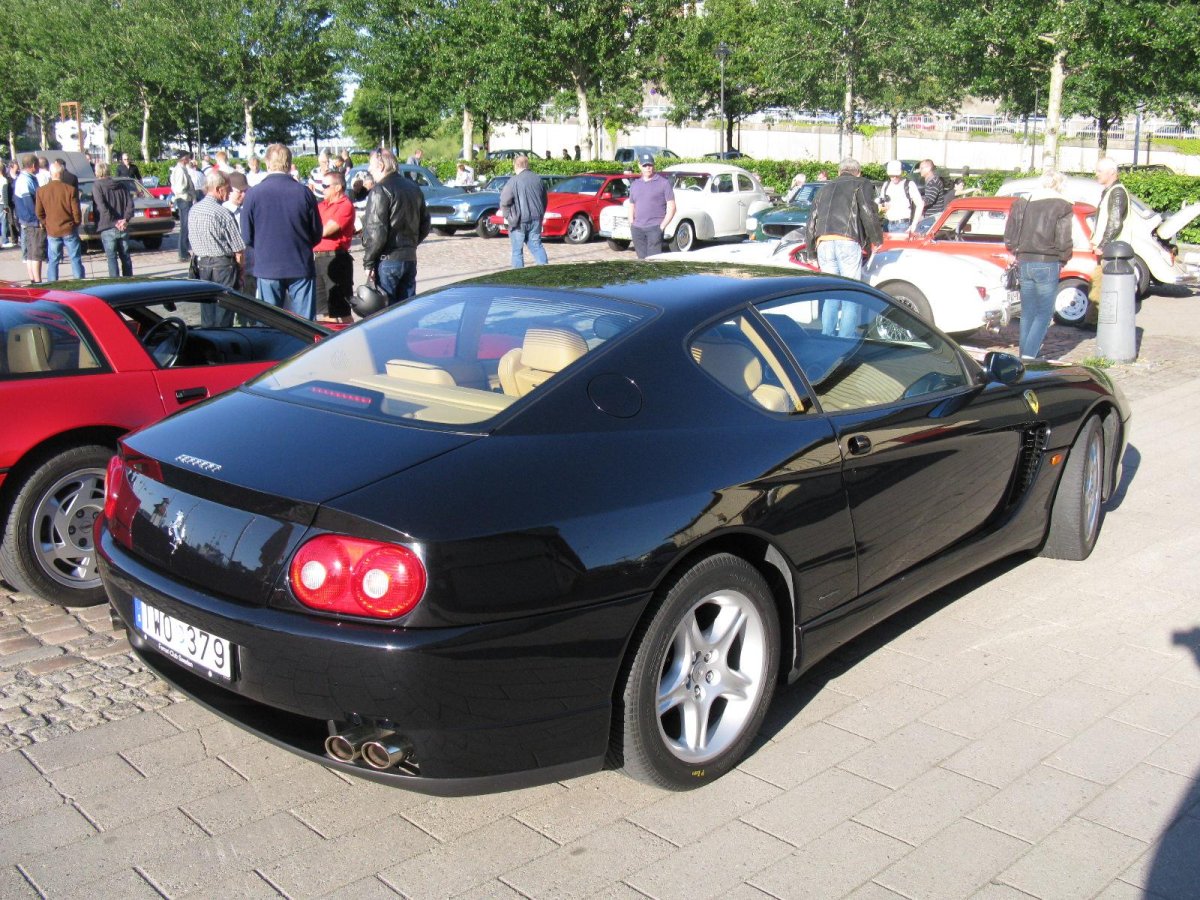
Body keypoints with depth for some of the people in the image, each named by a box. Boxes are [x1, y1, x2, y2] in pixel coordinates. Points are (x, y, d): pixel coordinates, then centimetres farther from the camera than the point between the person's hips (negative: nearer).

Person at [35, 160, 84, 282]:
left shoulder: (41, 191, -2)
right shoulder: (71, 190, -10)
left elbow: (39, 213, 3)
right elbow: (76, 212, -6)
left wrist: (46, 225, 17)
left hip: (52, 231, 2)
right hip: (69, 230, -2)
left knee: (53, 261, 8)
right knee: (75, 260, 4)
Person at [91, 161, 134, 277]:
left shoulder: (97, 186, -3)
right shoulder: (120, 186, 11)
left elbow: (102, 207, -16)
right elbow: (130, 203, 2)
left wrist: (115, 222, -15)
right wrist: (126, 219, -6)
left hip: (108, 229, -4)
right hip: (123, 228, 4)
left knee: (112, 258, -1)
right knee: (125, 257, 14)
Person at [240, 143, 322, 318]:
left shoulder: (253, 194, -6)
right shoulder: (304, 193, -6)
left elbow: (247, 237, 0)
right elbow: (317, 234, 2)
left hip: (267, 267, 0)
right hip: (301, 266, 0)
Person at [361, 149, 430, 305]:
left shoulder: (380, 190, -12)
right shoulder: (413, 187, 14)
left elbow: (375, 232, -17)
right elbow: (425, 226, 20)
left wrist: (368, 262, -11)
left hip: (387, 261, -8)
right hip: (410, 258, 8)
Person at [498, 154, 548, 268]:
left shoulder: (514, 181, -13)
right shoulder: (538, 179, 6)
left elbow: (504, 202, -13)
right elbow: (544, 200, 15)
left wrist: (507, 216, 1)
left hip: (519, 221, -5)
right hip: (536, 220, 5)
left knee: (517, 250, 4)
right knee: (536, 245, 13)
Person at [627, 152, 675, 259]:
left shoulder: (664, 182, 2)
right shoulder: (635, 184, 17)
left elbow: (671, 207, -2)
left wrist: (662, 226, -10)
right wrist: (631, 224, 7)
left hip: (655, 227, -5)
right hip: (637, 229, 5)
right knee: (642, 258, 7)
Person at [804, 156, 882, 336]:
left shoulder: (824, 190, 30)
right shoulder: (860, 185, 15)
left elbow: (811, 225, 27)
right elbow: (869, 215, 1)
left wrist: (811, 252, 32)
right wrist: (877, 239, 14)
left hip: (823, 243, 5)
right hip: (848, 242, -5)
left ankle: (827, 337, 8)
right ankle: (847, 338, -5)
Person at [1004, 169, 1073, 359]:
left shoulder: (1023, 203, 7)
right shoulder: (1061, 206, -7)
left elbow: (1009, 236, 7)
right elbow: (1063, 242, -11)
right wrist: (1063, 260, 6)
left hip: (1025, 263, 5)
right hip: (1048, 265, -5)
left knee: (1027, 312, 15)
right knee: (1044, 313, 1)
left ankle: (1026, 353, 19)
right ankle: (1029, 355, -10)